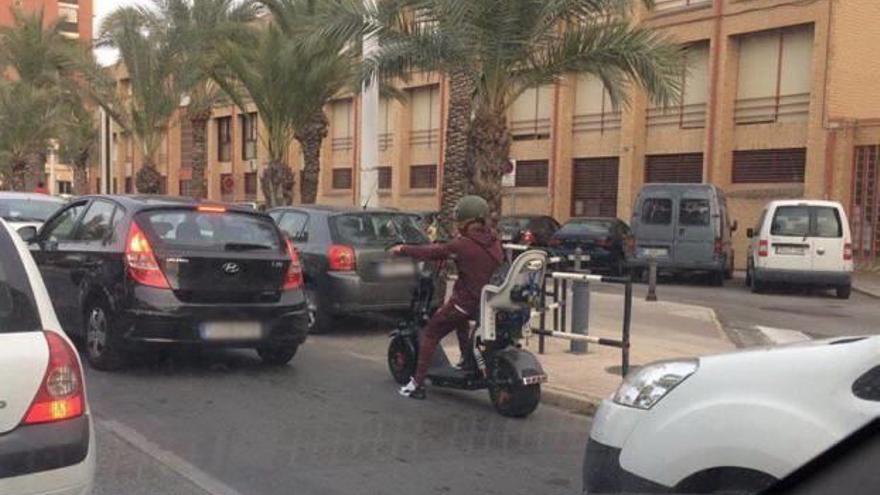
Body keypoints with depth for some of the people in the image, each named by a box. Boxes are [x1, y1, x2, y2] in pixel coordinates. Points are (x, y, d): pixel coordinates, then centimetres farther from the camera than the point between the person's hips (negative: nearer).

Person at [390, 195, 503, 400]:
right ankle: (467, 359, 38)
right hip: (490, 302, 7)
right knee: (460, 318, 39)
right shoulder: (494, 241, 3)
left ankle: (418, 383, 3)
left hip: (466, 302, -7)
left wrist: (402, 250, 3)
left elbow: (431, 252, -10)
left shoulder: (463, 245, -16)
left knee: (430, 333, 6)